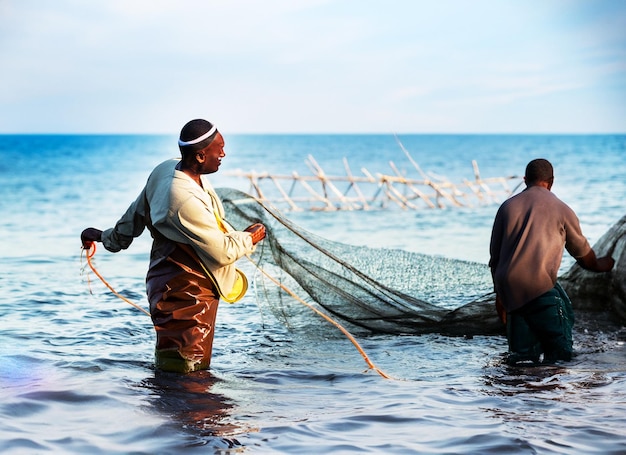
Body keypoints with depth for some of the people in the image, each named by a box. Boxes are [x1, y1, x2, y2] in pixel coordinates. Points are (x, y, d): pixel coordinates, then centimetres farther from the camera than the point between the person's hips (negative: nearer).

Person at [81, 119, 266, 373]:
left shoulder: (165, 170, -1)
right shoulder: (186, 201, -30)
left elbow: (137, 213, 14)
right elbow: (222, 252, -22)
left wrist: (109, 237, 30)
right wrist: (249, 239, -2)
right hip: (187, 295, -10)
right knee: (188, 371, -6)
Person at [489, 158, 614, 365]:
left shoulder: (507, 206, 15)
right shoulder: (561, 209, 7)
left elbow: (494, 257, 17)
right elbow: (582, 253, 22)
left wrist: (499, 294, 26)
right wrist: (599, 265, 44)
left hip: (507, 286, 5)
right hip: (538, 284, -4)